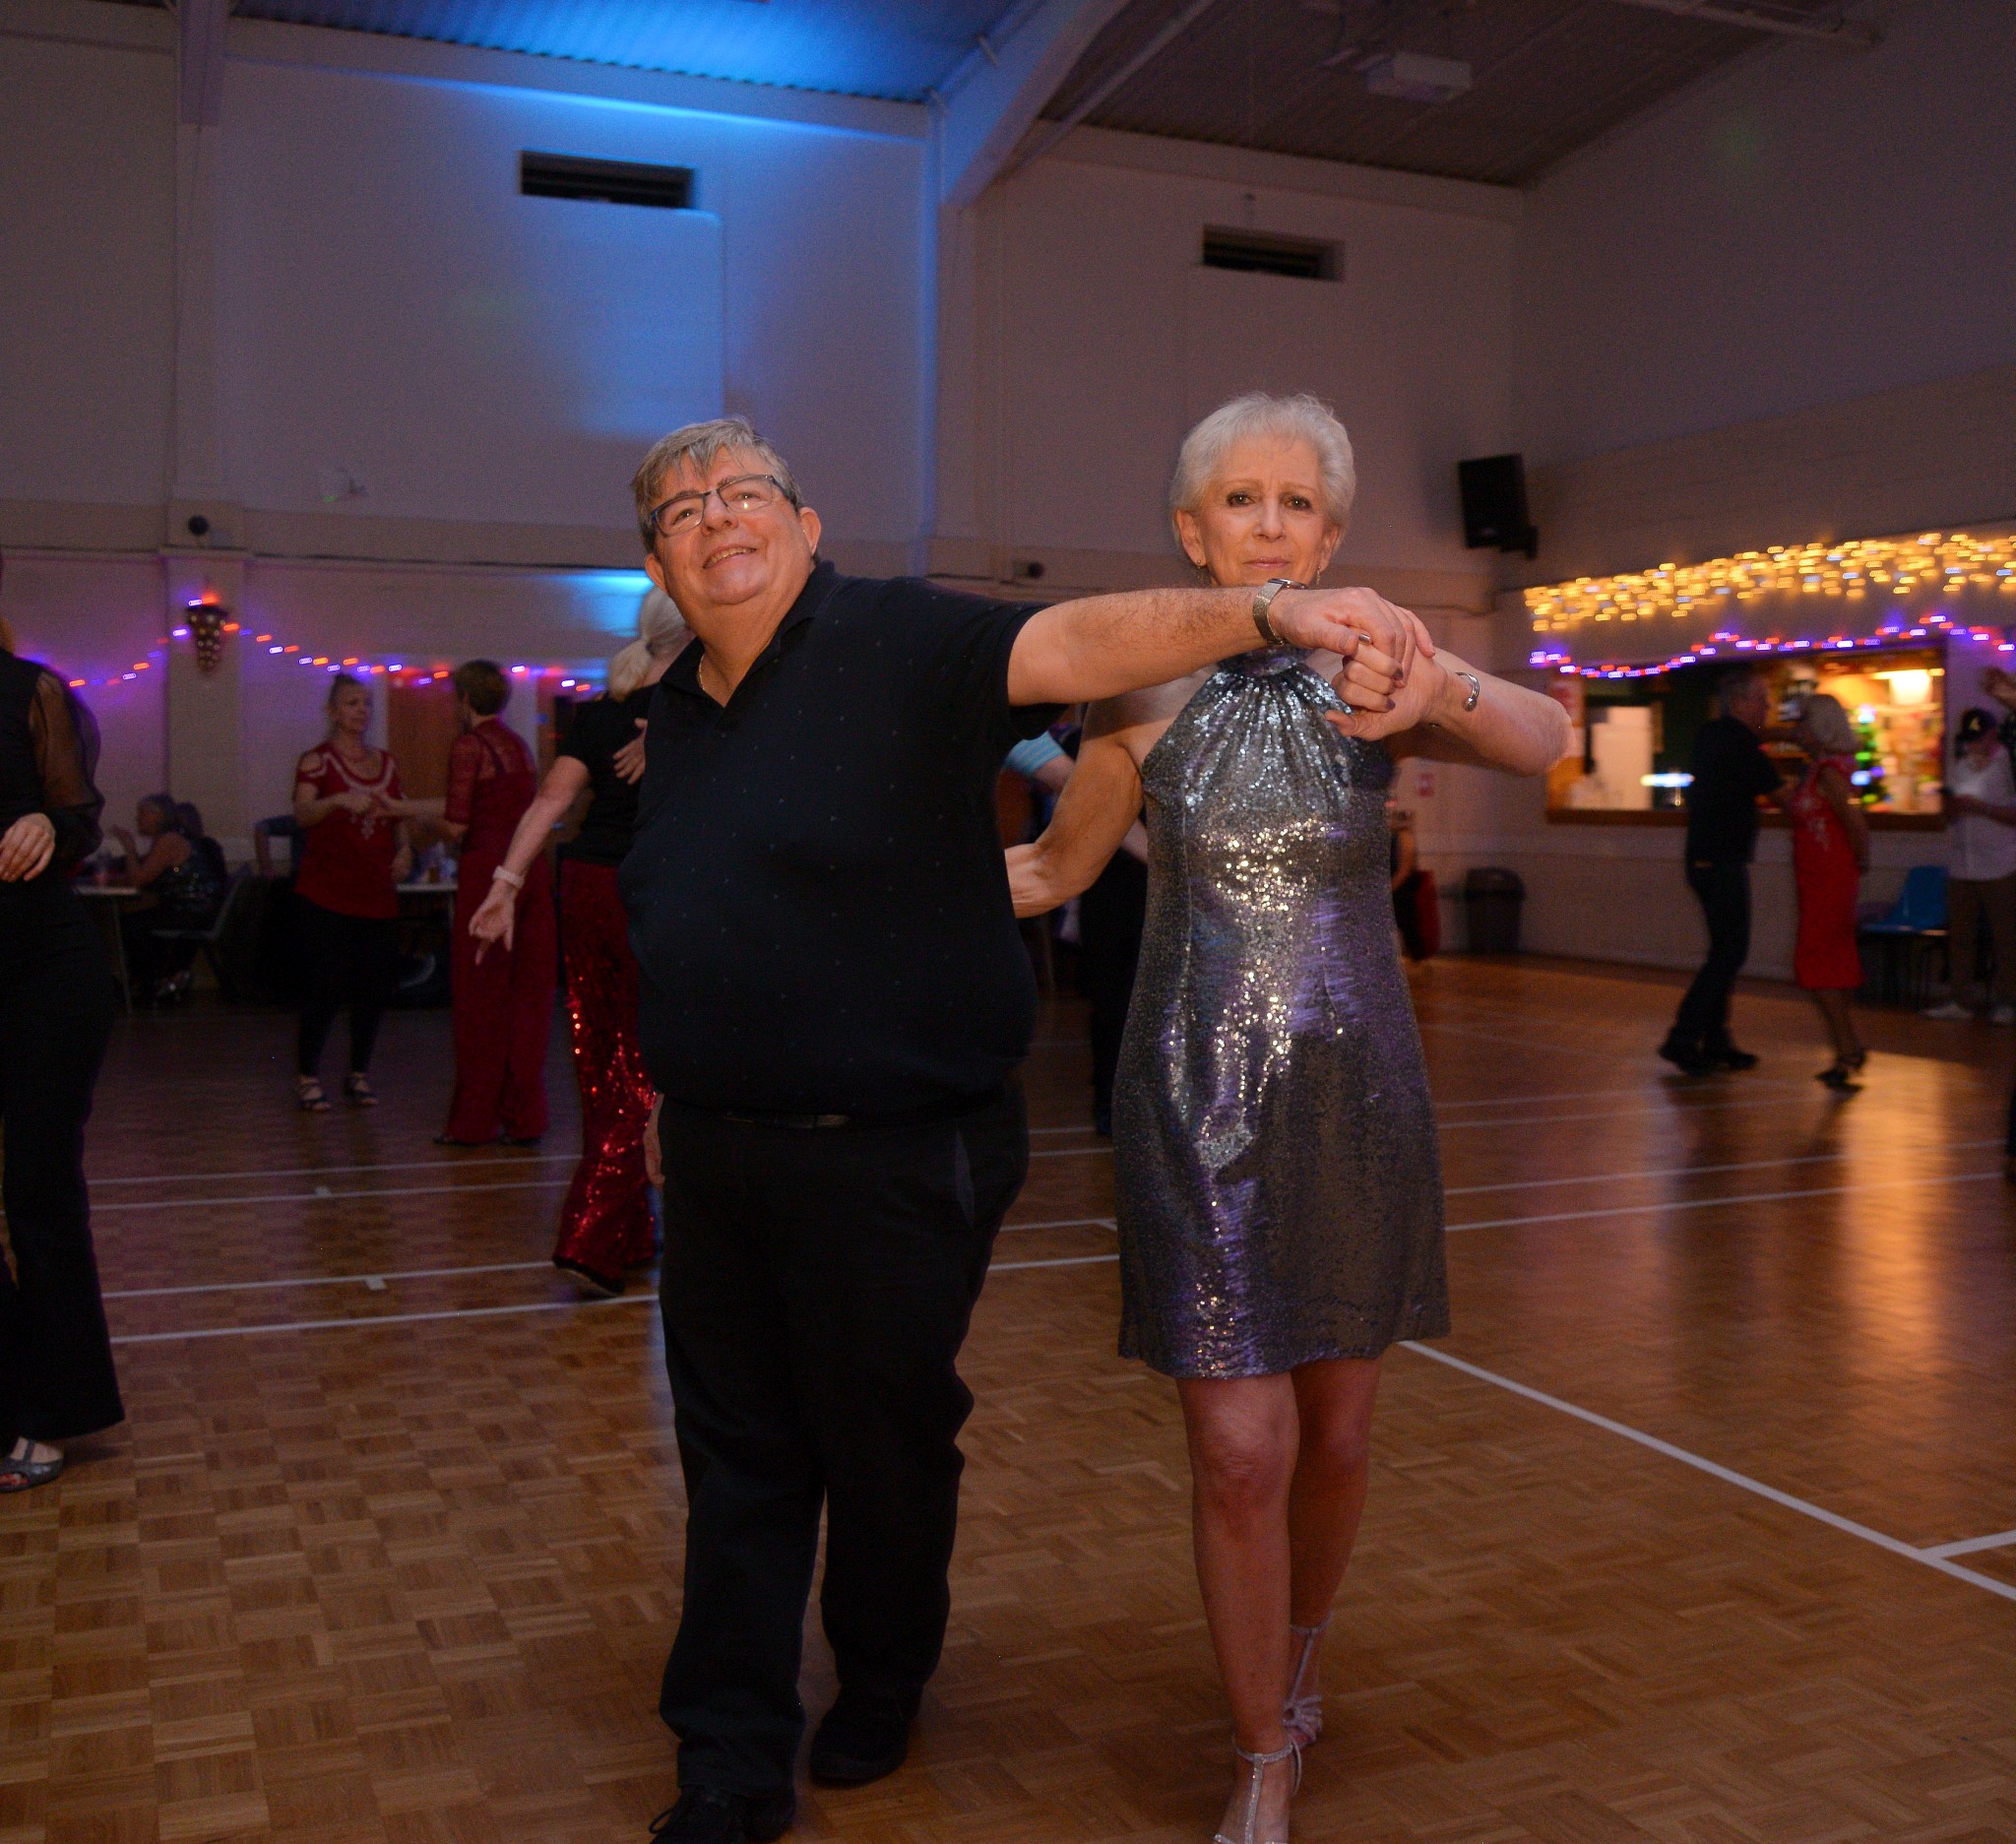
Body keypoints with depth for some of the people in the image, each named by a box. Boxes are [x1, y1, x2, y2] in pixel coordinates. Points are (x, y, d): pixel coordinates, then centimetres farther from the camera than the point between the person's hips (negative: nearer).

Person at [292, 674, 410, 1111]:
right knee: (324, 987, -6)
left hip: (377, 894, 5)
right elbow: (302, 813, -19)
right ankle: (307, 1076, 7)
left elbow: (398, 817, 22)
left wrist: (404, 848, 3)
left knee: (375, 988, 6)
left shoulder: (386, 762, 13)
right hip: (326, 894, -5)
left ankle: (358, 1073, 21)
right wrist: (339, 800, -37)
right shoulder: (317, 760, -3)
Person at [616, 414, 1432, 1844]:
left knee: (888, 1446, 13)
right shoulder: (675, 711, 10)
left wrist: (1269, 612, -42)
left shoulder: (901, 644, -11)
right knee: (739, 1460, 13)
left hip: (893, 1161, -5)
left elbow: (1079, 641, -27)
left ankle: (882, 1688, 41)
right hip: (717, 1157, 6)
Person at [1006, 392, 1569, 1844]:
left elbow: (1547, 741, -17)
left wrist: (1440, 687, -36)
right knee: (1240, 1450, -5)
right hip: (1199, 1106, -1)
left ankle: (1302, 1655, 42)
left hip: (1354, 1097, 2)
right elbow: (1050, 870, 9)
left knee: (1337, 1435, 12)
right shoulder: (1145, 696, -2)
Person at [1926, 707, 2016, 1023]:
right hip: (1962, 865, 6)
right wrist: (1952, 805, -2)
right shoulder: (1962, 768, 14)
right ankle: (1960, 999, 15)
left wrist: (1981, 807, -18)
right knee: (1960, 936, 8)